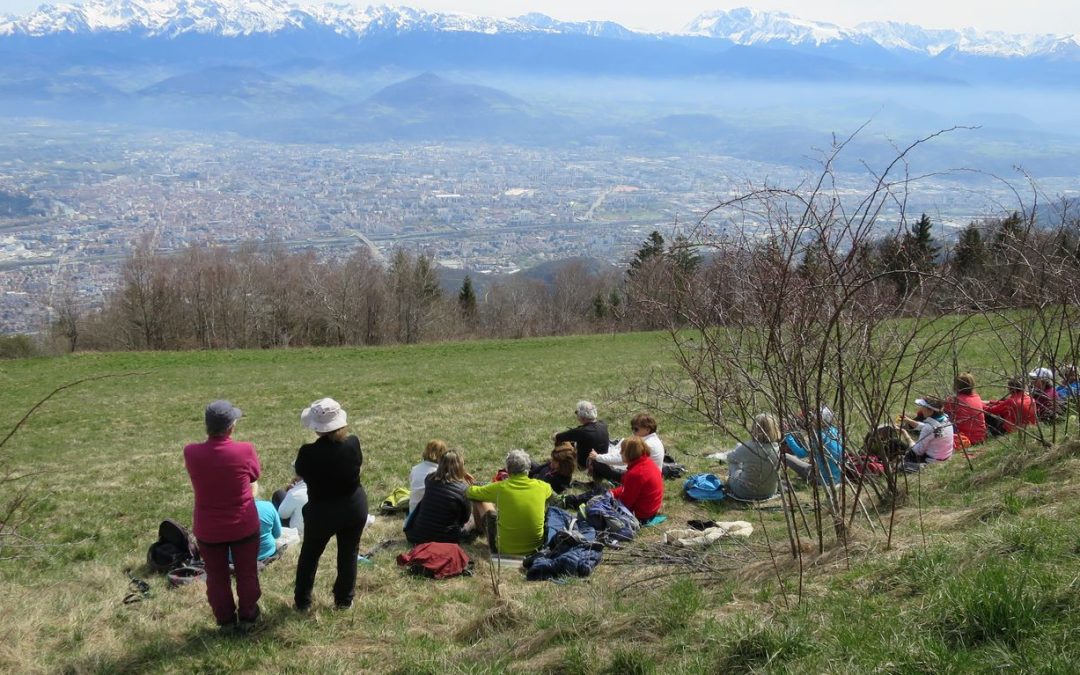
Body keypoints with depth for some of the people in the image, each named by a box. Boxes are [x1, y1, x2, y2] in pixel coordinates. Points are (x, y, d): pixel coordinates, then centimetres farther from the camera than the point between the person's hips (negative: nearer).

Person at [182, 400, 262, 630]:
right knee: (246, 573, 21)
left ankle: (225, 619, 35)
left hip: (208, 529, 1)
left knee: (217, 576, 21)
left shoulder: (191, 453, -18)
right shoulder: (245, 450, -23)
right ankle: (248, 616, 36)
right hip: (243, 525, -1)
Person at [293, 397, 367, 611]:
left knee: (309, 555, 21)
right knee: (348, 554, 20)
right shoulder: (353, 443, -17)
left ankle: (302, 601, 34)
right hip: (355, 506, 2)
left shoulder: (309, 452, -26)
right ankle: (344, 600, 32)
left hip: (322, 511, -2)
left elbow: (300, 473, -5)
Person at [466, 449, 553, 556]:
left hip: (505, 550, -2)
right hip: (536, 547, 3)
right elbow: (552, 493, 18)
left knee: (480, 501, 13)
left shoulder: (500, 488, -17)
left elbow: (469, 492, 0)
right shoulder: (541, 487, -10)